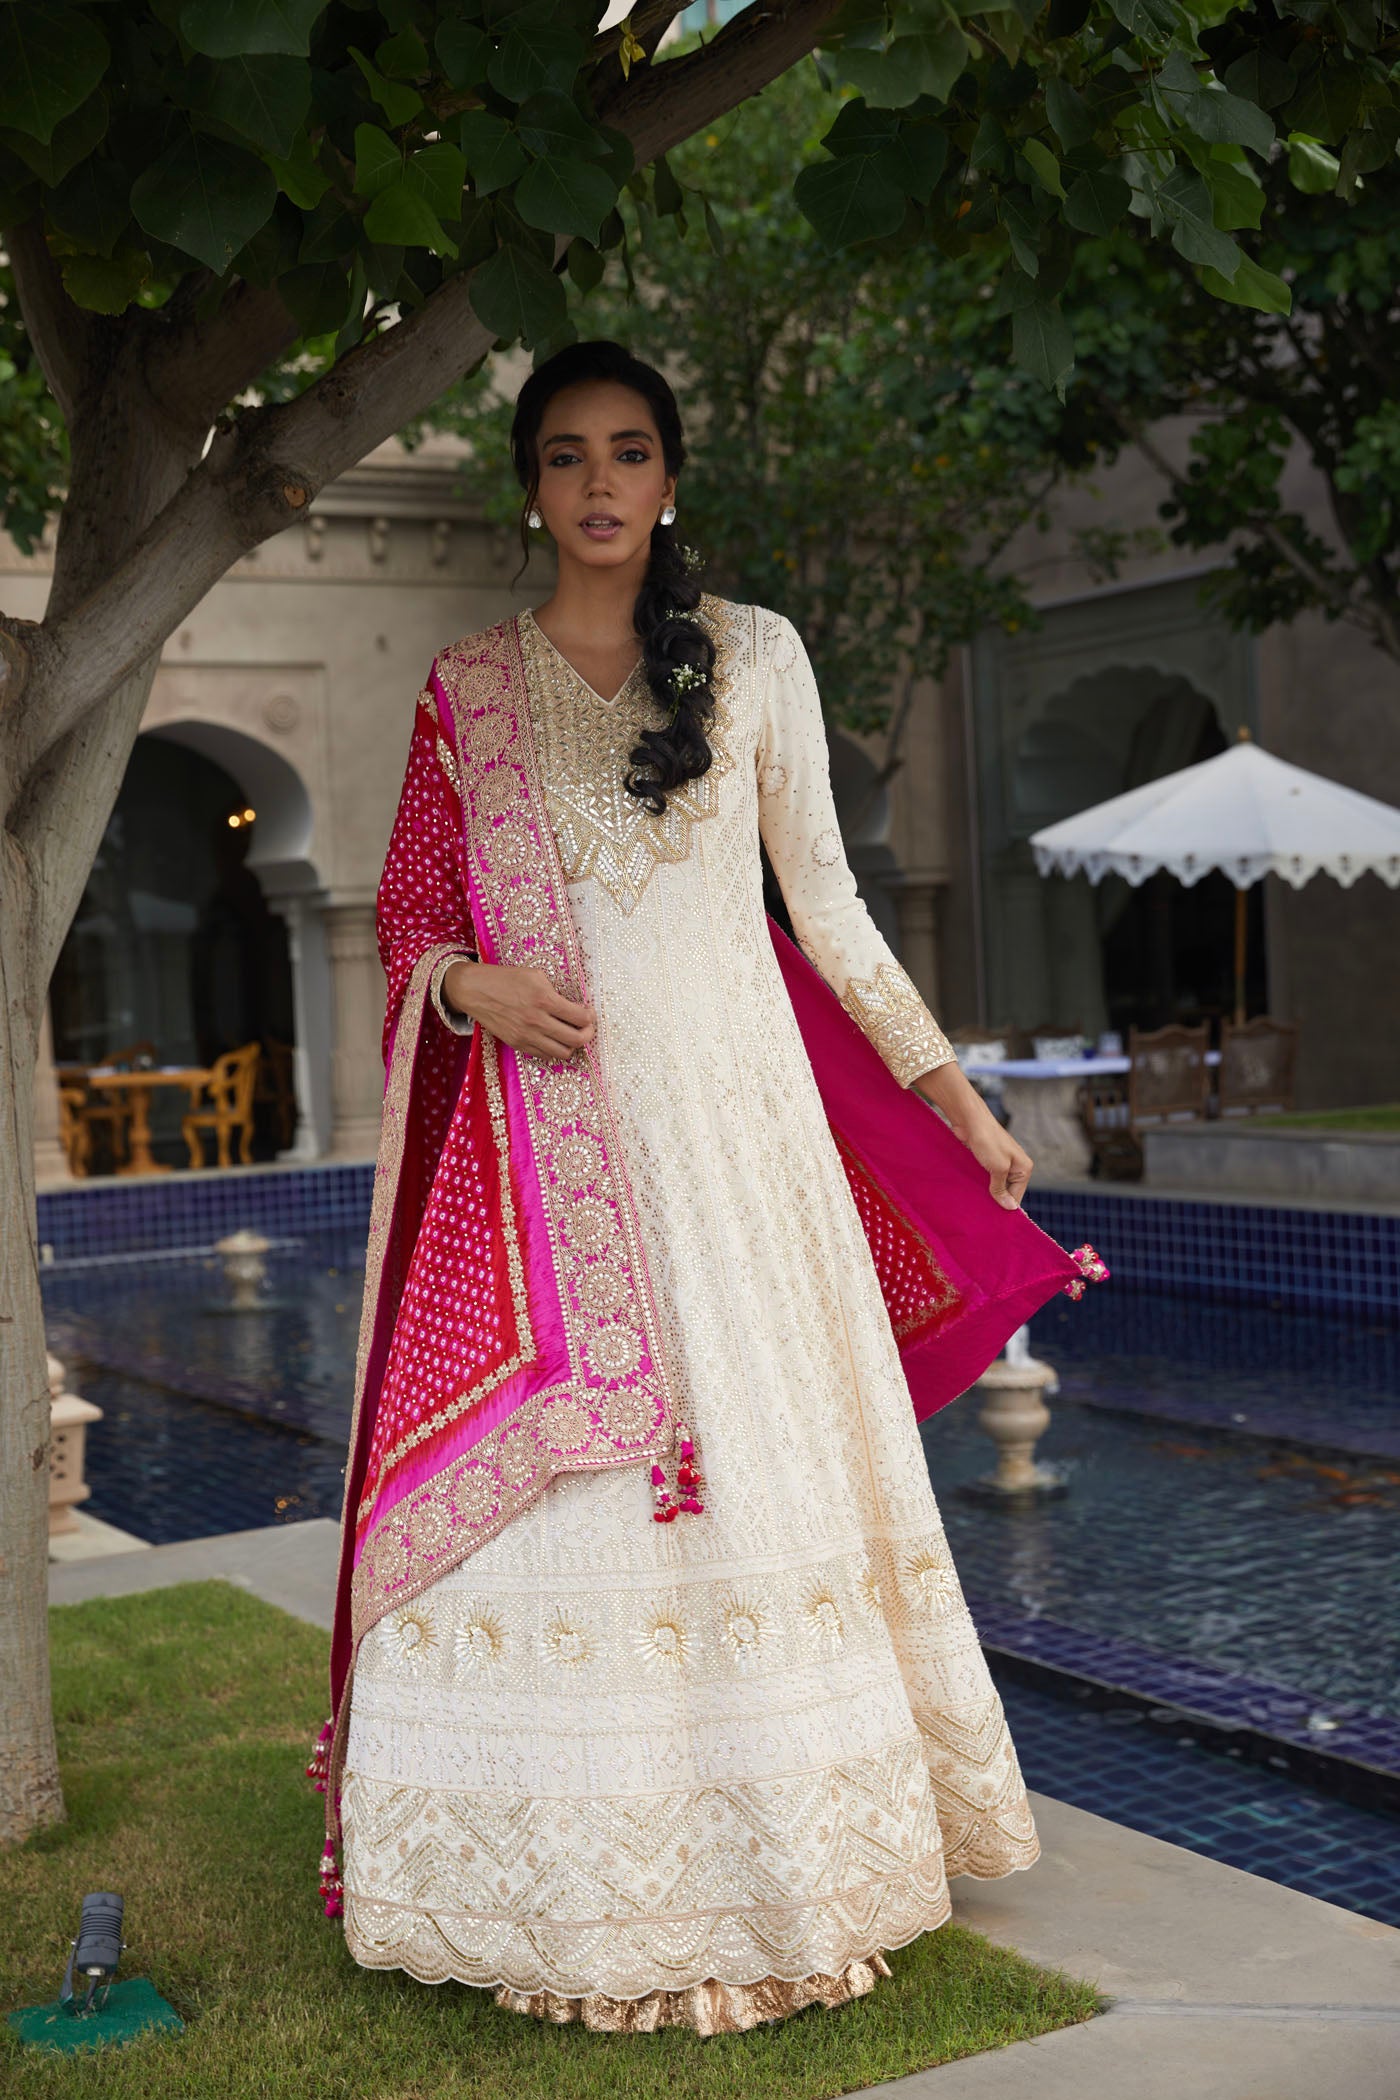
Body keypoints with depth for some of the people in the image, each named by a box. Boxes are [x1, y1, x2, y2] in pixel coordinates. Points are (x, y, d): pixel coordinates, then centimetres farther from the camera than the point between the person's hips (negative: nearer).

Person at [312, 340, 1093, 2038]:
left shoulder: (756, 657, 7)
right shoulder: (466, 689, 8)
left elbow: (825, 903, 11)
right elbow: (409, 922, 12)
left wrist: (953, 1096, 10)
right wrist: (476, 983, -10)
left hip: (727, 1121, 0)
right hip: (540, 1141, 0)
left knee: (754, 1456, 1)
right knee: (539, 1492, -1)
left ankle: (780, 1855, 15)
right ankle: (571, 1886, 11)